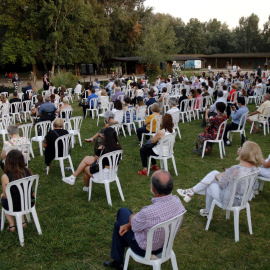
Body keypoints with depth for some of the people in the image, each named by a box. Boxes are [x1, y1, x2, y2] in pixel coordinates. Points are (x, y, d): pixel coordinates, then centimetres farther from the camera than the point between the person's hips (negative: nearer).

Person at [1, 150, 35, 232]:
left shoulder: (5, 177, -24)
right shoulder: (29, 172, -14)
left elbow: (6, 196, -12)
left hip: (14, 206, -3)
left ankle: (11, 225, 27)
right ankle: (22, 221, 30)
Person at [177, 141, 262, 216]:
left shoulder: (235, 169, -34)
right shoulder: (255, 169, -12)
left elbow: (221, 184, -20)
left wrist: (220, 176, 2)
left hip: (230, 200, -7)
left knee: (209, 186, 20)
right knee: (214, 173, 12)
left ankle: (207, 212, 40)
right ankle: (192, 191, 25)